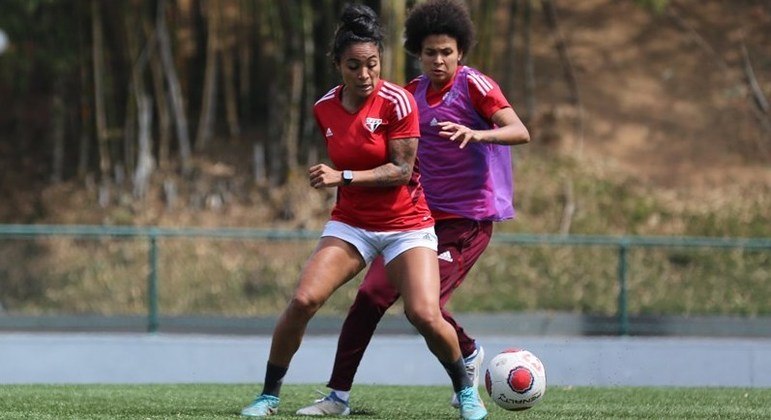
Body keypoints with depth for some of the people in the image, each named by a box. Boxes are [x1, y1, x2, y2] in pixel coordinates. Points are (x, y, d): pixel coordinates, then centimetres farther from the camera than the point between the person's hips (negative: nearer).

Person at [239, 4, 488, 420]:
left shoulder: (397, 101, -15)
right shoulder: (324, 108, -1)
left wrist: (343, 177, -25)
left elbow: (401, 169, -18)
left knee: (425, 314, -20)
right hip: (350, 223, 3)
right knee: (303, 299, -16)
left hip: (406, 225, -3)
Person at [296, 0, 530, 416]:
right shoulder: (414, 92, 10)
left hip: (469, 218, -6)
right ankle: (337, 395, -2)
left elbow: (520, 132, -22)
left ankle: (470, 355, 16)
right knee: (371, 294, -7)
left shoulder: (474, 85, -10)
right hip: (422, 212, 6)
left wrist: (476, 134, -39)